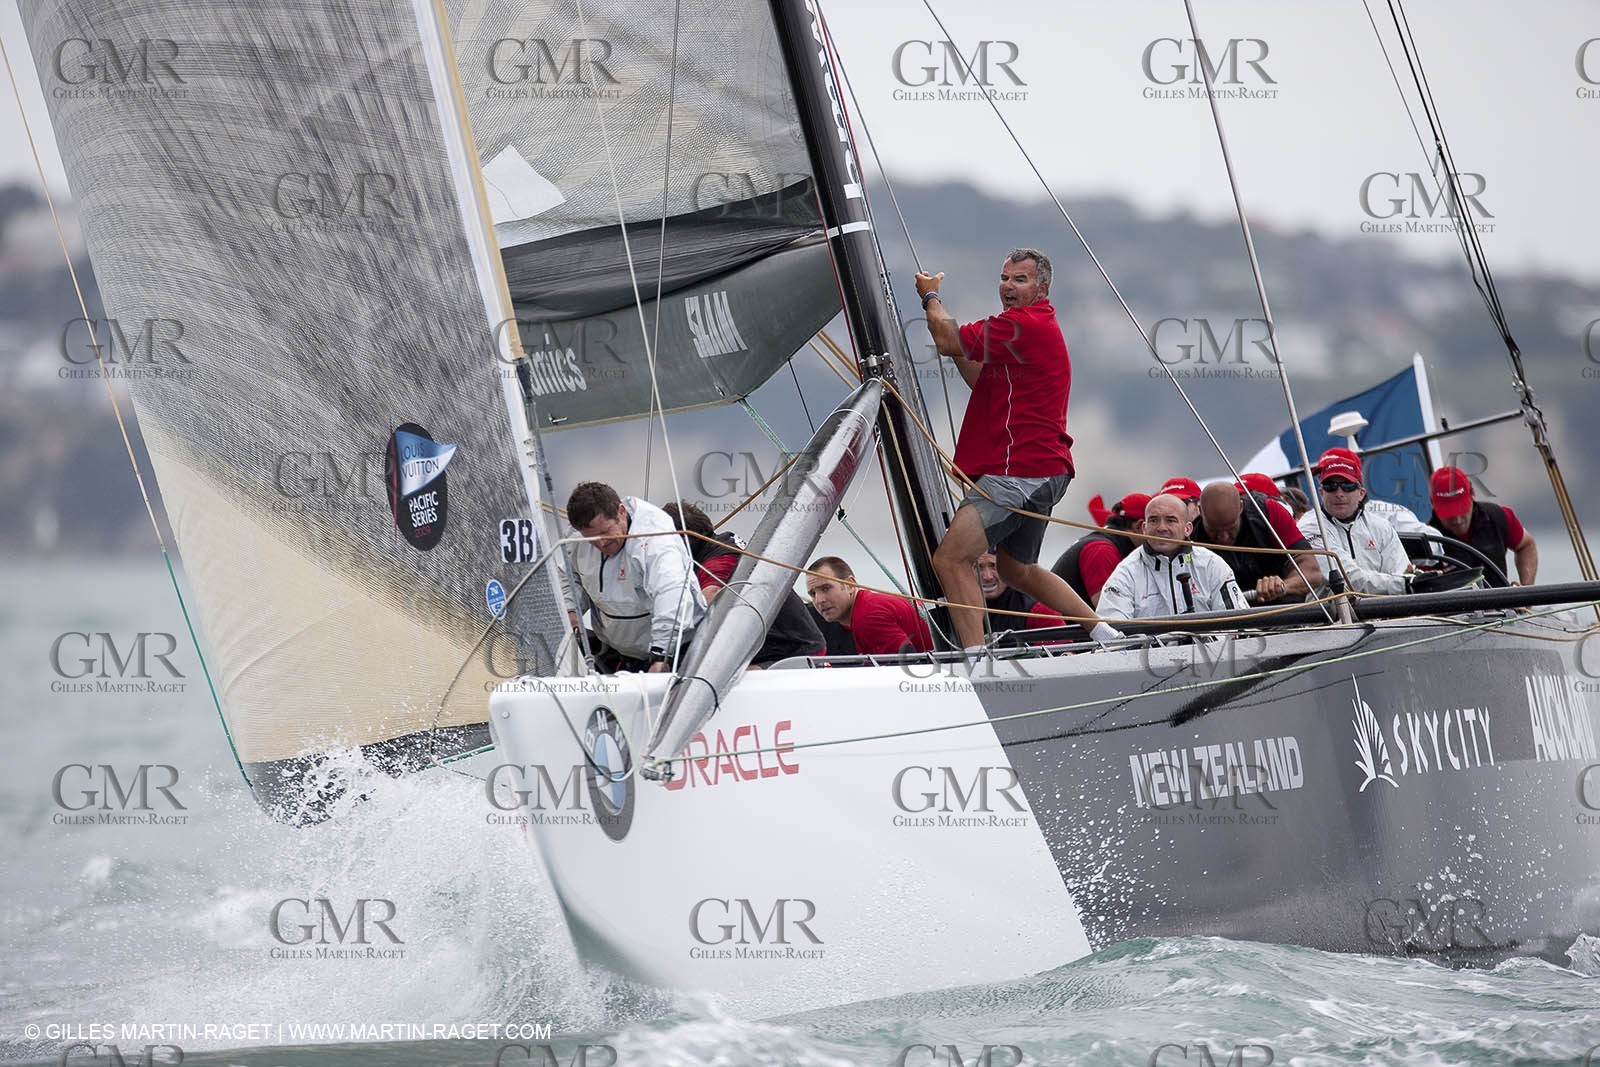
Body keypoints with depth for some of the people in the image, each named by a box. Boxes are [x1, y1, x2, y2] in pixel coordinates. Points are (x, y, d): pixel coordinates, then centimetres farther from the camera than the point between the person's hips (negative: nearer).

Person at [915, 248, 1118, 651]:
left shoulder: (1024, 324, -15)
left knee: (951, 559, -18)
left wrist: (931, 297, 6)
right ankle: (1105, 635, 34)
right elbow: (983, 379, 27)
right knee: (1016, 568, 28)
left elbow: (948, 342, -12)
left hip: (1019, 473, -11)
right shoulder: (1040, 325, 20)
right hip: (1041, 471, 11)